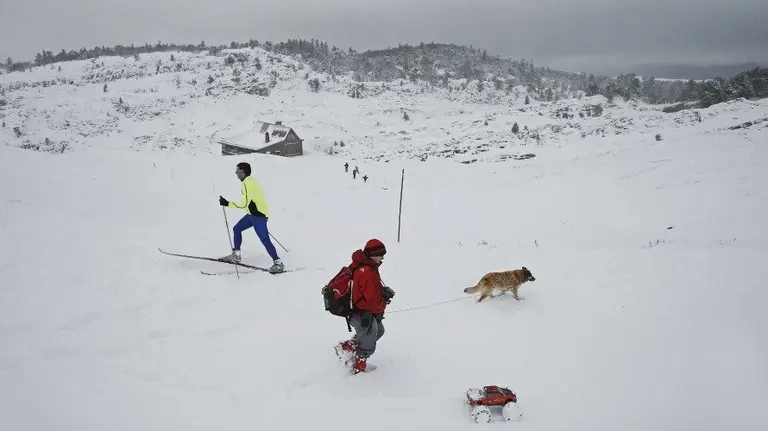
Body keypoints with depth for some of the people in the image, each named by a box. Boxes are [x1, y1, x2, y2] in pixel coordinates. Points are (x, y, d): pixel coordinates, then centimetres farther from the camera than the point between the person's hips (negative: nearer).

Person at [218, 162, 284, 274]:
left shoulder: (246, 183, -18)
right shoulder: (251, 180, 12)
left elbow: (244, 203, -22)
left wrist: (227, 204, -17)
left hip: (258, 215, -11)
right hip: (253, 214, 11)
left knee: (265, 240, -11)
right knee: (236, 229, 18)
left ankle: (278, 263, -6)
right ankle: (236, 255, 26)